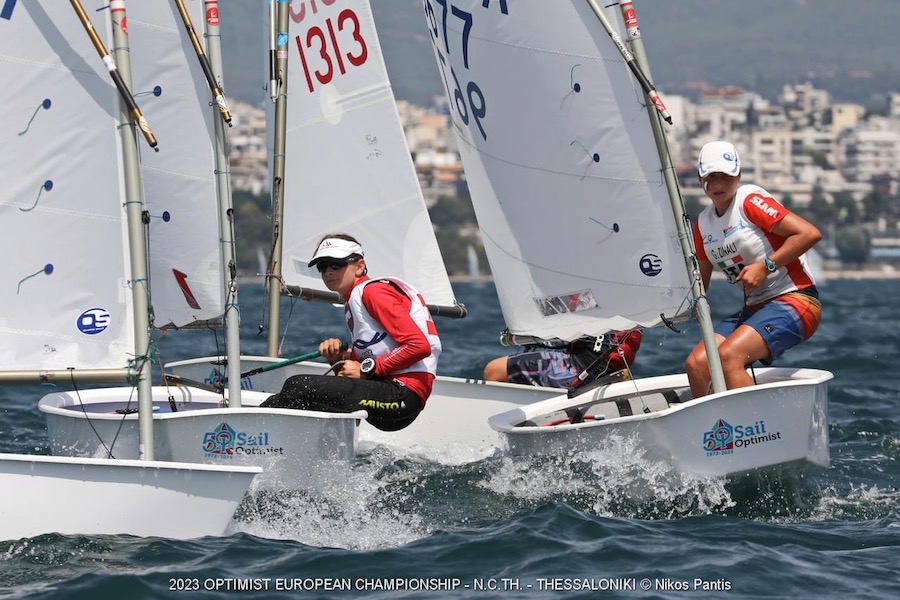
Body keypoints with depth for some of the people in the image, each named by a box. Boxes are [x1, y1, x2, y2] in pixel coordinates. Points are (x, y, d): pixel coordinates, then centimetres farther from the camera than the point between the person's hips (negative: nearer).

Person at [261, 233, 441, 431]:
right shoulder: (352, 303, 24)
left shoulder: (374, 291, -6)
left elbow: (419, 345, -16)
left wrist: (367, 369, -12)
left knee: (298, 387, -13)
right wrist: (338, 357, 2)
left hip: (404, 393, -10)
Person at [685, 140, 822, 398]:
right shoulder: (703, 223, 11)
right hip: (753, 309, 8)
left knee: (729, 355, -28)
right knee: (696, 363, -10)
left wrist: (765, 266, -19)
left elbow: (810, 233, -18)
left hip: (794, 302, -8)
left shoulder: (750, 200, -11)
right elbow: (700, 279, 22)